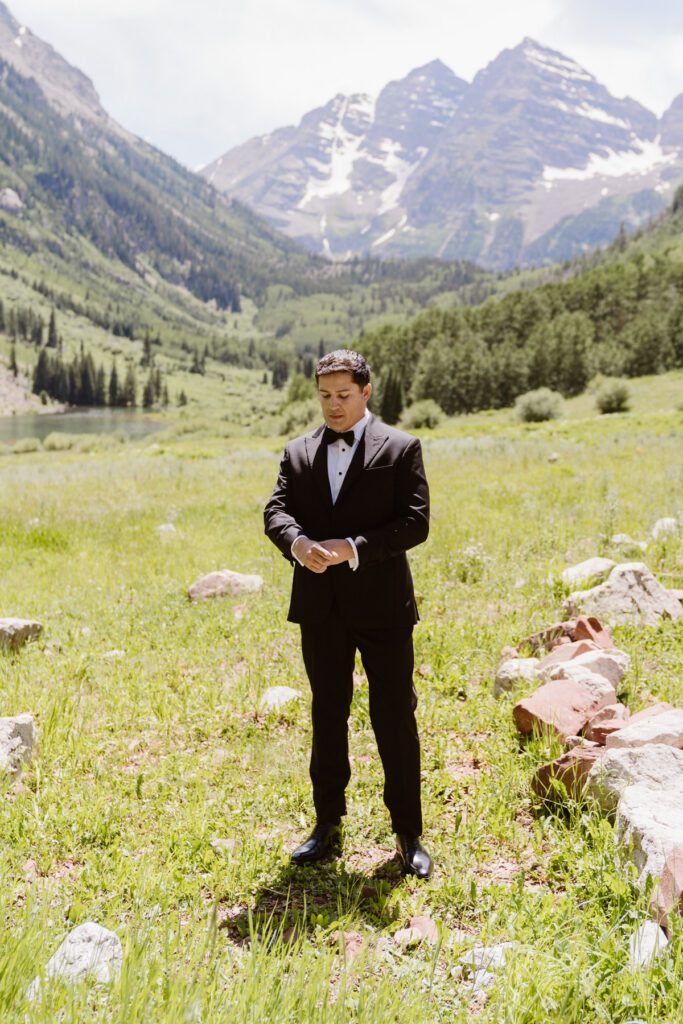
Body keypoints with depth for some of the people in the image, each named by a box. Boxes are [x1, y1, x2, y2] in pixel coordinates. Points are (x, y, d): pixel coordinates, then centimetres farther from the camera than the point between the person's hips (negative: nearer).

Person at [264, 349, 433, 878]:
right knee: (327, 717, 14)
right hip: (320, 606, 4)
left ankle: (409, 835, 17)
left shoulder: (400, 448, -3)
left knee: (395, 719, 3)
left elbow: (416, 521, -11)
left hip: (381, 603, -4)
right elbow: (276, 511, -1)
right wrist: (298, 542, -23)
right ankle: (328, 825, 28)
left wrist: (355, 548, -22)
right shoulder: (298, 452, 9)